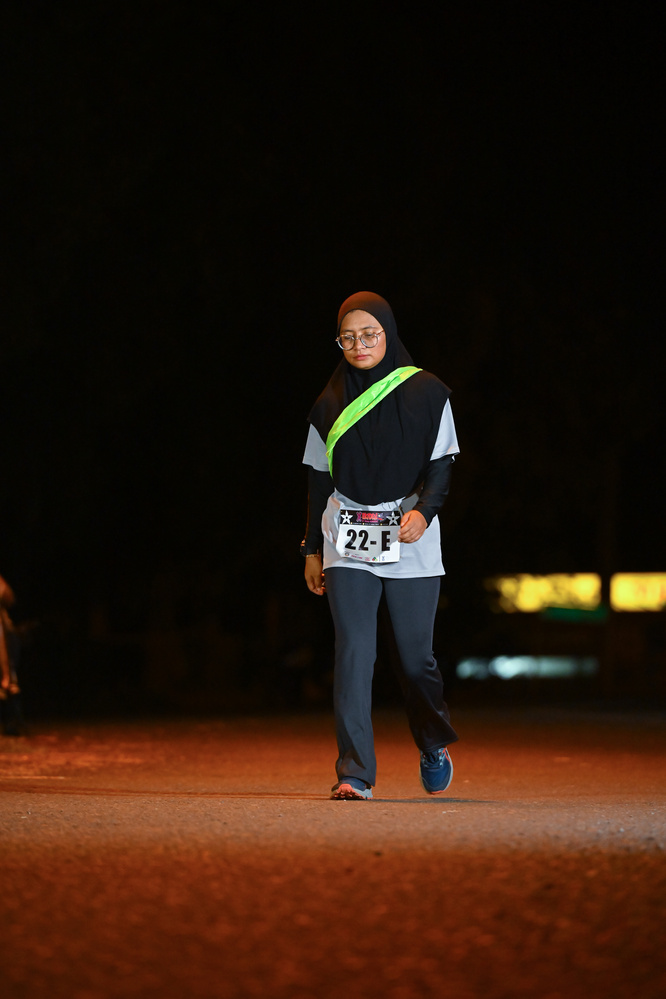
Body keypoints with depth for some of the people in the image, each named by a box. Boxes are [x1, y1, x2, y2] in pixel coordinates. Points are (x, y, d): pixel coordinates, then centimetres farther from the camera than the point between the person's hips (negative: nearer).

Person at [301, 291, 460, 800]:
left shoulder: (426, 393, 3)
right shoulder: (330, 404, 10)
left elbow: (441, 465, 1)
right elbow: (320, 479, 14)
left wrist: (424, 510, -17)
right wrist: (312, 548, 13)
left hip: (412, 546, -1)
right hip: (348, 545, 1)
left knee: (416, 657, 3)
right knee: (353, 654, -10)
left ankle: (435, 745, 31)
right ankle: (355, 774, -11)